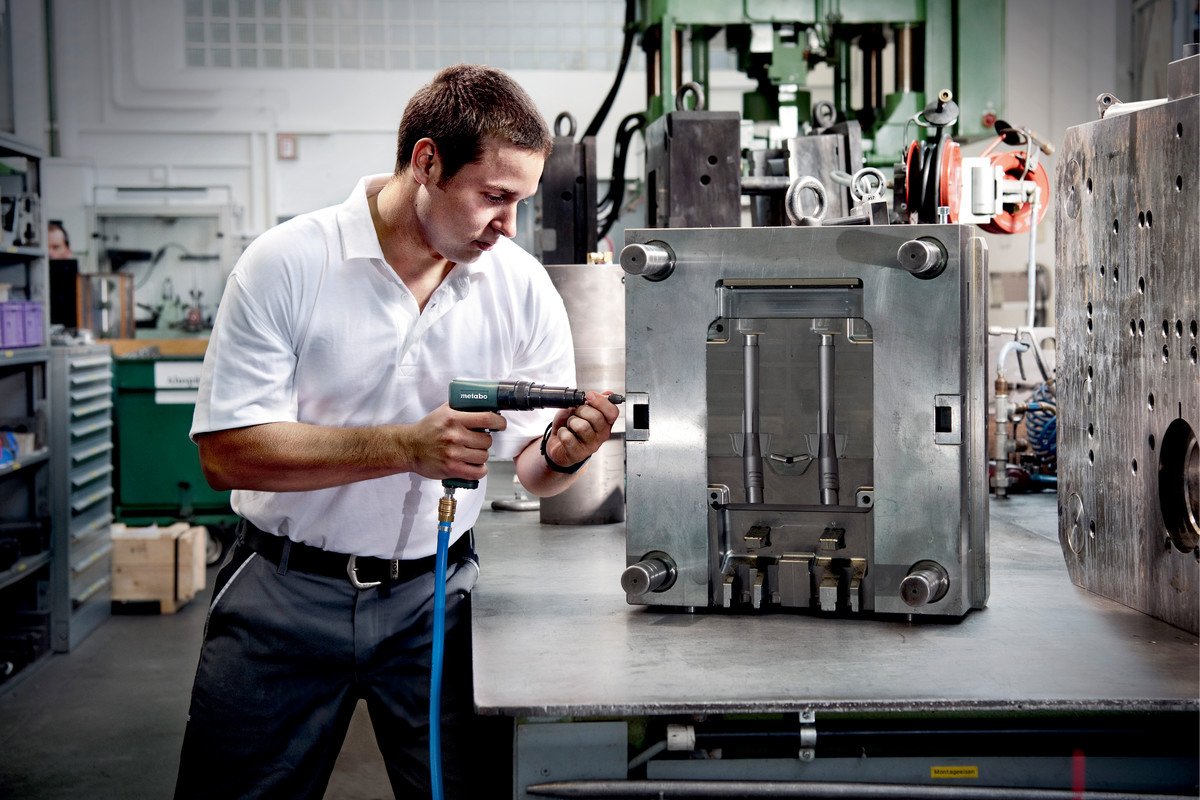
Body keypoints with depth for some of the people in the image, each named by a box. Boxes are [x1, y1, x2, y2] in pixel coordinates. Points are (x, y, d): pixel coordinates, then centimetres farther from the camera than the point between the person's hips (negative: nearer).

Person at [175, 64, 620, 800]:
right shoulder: (289, 263, -11)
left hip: (433, 597, 2)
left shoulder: (522, 285, -2)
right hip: (287, 593, -2)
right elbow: (227, 451, -17)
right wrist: (405, 447, -25)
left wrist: (560, 454, -23)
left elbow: (530, 473, 2)